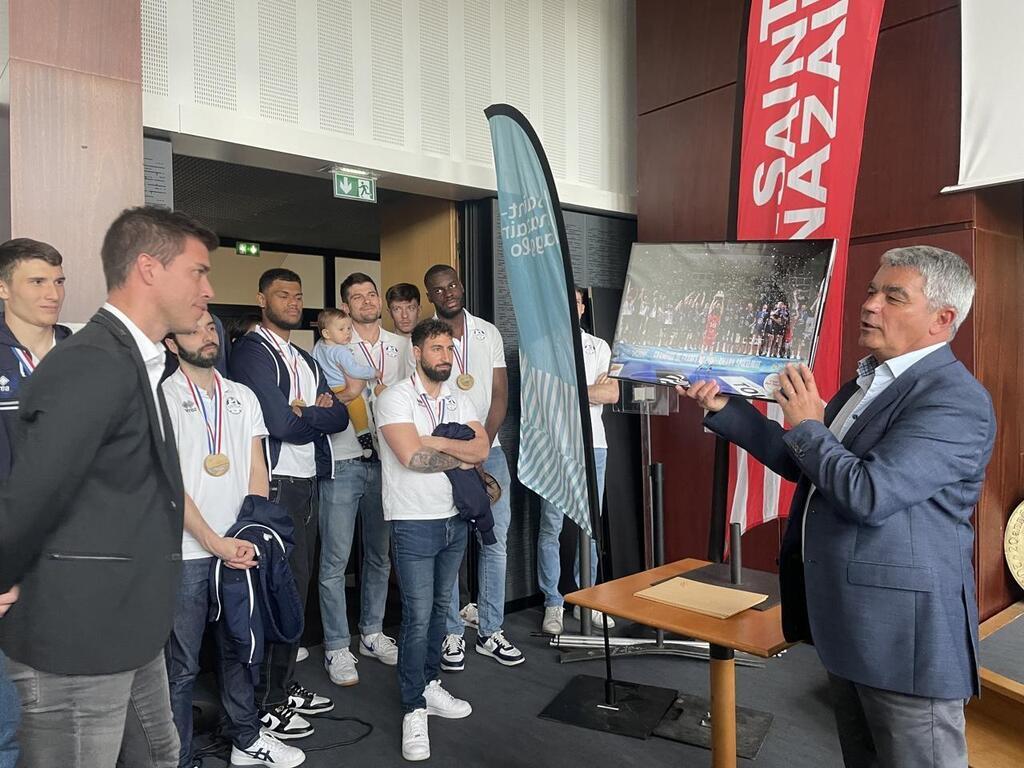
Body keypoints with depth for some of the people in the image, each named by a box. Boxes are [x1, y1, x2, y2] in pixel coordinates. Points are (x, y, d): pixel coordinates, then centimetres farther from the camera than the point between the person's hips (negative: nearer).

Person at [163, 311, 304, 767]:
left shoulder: (243, 397, 10)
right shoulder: (163, 398, -5)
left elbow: (257, 473, 8)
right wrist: (216, 543, -13)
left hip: (239, 548, 5)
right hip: (187, 553, -4)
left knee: (238, 649, 16)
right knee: (182, 665, 5)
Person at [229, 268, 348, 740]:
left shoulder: (305, 360, 19)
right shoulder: (251, 352, -8)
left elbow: (340, 416, 8)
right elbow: (281, 423, -18)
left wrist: (302, 411, -10)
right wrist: (317, 413, 0)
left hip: (307, 484, 8)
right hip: (274, 485, -8)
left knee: (297, 588, 14)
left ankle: (284, 686, 28)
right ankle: (263, 703, 12)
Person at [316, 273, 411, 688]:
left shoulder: (400, 345, 11)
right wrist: (340, 397, -19)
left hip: (386, 459, 4)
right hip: (342, 462, -4)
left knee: (380, 553, 14)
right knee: (335, 559, -1)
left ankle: (372, 634, 29)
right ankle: (337, 648, 11)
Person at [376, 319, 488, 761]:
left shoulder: (460, 401, 8)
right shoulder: (396, 398, -10)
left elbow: (482, 449, -4)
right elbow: (412, 456, -22)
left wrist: (436, 441, -17)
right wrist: (461, 456, -9)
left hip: (454, 519, 6)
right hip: (414, 524, -6)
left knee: (439, 609, 16)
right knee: (417, 617, -3)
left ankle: (429, 686, 32)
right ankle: (414, 710, 11)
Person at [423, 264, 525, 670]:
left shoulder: (488, 333, 8)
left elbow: (499, 395, 4)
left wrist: (481, 447, -8)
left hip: (489, 450, 3)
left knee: (496, 541, 6)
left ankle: (490, 631, 19)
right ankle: (452, 634, 16)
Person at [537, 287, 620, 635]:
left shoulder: (599, 347, 15)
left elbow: (613, 394, 3)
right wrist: (593, 390, -5)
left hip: (593, 444, 3)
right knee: (551, 527, -2)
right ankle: (552, 604, 7)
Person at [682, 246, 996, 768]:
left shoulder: (955, 400, -19)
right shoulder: (869, 381, 11)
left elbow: (869, 494, -29)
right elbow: (799, 463, 15)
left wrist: (807, 425, -14)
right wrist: (723, 408, 8)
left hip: (904, 630, -9)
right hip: (847, 621, 9)